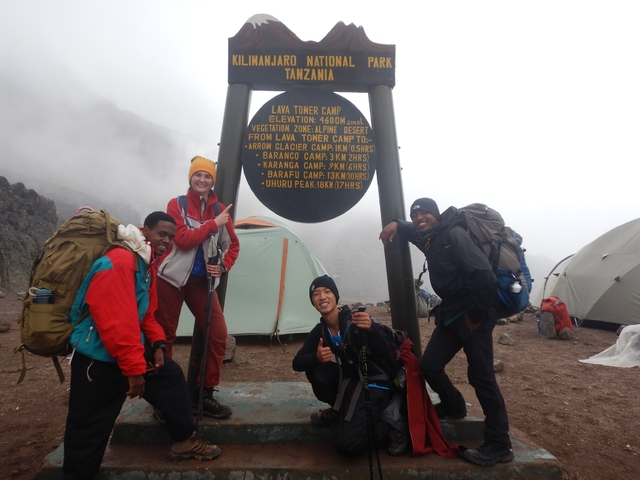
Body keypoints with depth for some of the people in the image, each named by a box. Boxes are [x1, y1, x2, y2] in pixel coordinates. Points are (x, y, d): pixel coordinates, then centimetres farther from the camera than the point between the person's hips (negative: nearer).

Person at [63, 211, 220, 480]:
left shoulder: (146, 264, 8)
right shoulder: (119, 262, -25)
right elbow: (115, 321, -30)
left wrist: (158, 344, 3)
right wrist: (133, 368, -26)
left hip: (130, 351, 10)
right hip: (98, 359, -10)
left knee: (171, 376, 13)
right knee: (89, 430, 5)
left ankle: (185, 441, 26)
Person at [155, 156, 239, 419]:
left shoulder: (220, 209, 7)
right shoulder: (176, 204, -2)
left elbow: (232, 245, 10)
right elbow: (182, 239, -16)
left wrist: (223, 266, -7)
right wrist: (213, 224, -17)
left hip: (202, 280, 3)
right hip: (172, 277, -2)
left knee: (218, 333, -3)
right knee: (164, 335, 6)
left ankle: (204, 393, 14)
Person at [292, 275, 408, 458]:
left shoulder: (356, 321, -25)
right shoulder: (320, 331, -4)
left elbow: (389, 352, -31)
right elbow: (297, 362, -5)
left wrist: (372, 329, -51)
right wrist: (316, 357, -28)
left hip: (374, 382, -6)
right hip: (351, 379, 6)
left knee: (348, 446, -17)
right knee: (314, 368, -16)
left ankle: (389, 423, 6)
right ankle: (339, 408, 7)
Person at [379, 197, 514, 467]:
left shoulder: (453, 235, -18)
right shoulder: (428, 240, 8)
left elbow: (484, 275, -26)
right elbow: (413, 231, 33)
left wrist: (475, 315, -19)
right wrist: (396, 225, 10)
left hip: (471, 316, -8)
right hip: (450, 314, 9)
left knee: (481, 377, -3)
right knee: (429, 365, 10)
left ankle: (499, 446, 12)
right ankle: (454, 407, 36)